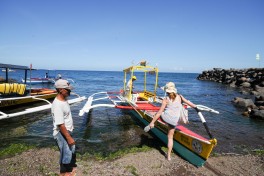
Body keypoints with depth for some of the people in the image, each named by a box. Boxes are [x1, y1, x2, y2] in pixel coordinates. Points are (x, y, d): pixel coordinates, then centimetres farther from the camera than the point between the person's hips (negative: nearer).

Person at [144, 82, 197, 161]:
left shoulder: (166, 100, -10)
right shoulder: (179, 97, -2)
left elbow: (160, 112, -13)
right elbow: (188, 102, 13)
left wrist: (152, 122, -10)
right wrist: (196, 107, 32)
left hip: (165, 118, -3)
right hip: (174, 121, 3)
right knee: (170, 137, 17)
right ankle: (169, 156, 22)